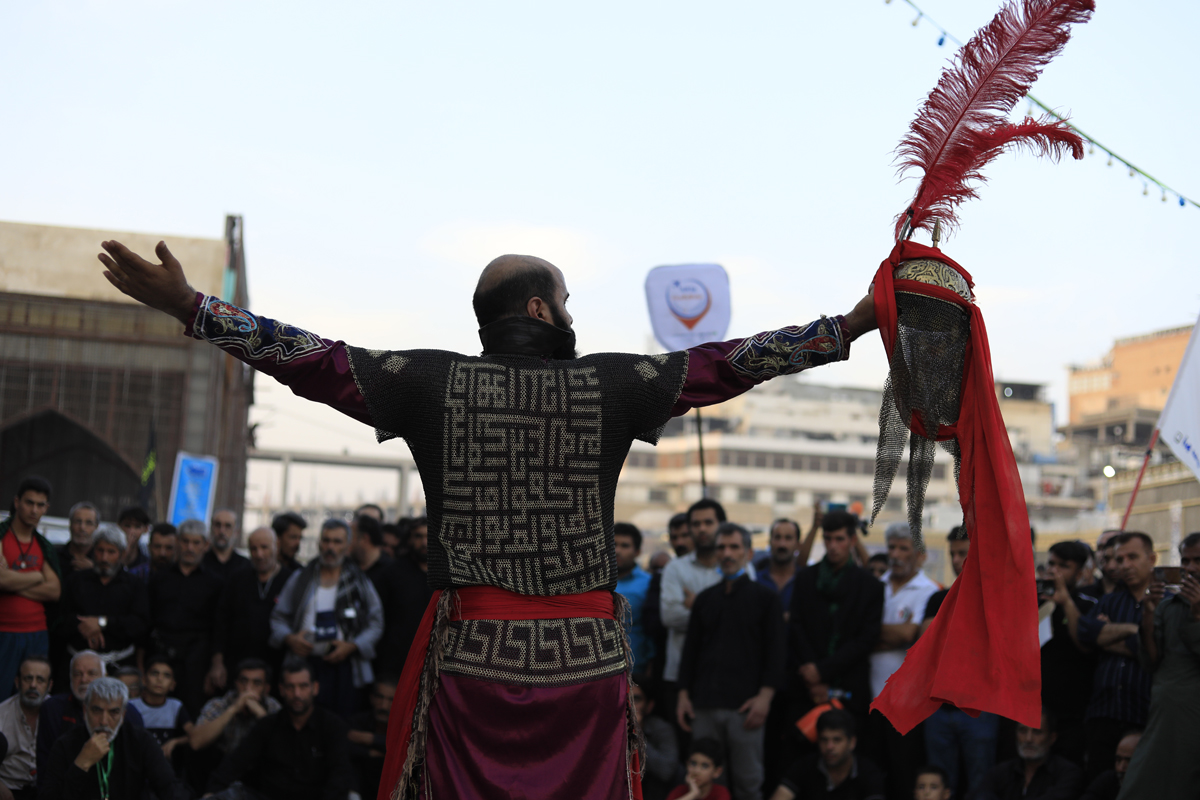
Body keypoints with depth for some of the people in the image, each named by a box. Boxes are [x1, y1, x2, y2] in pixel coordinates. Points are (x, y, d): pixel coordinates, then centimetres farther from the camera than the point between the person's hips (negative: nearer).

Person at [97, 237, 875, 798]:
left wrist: (188, 306, 5)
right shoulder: (606, 386, 1)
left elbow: (318, 360, 0)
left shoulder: (437, 382, 1)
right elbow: (726, 365, 4)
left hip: (471, 648, 0)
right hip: (585, 655, 0)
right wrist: (851, 326, 12)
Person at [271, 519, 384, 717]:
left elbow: (376, 624, 5)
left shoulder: (360, 582, 9)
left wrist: (351, 646, -9)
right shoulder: (300, 579, 13)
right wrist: (289, 638, -6)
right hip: (305, 663, 1)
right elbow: (278, 617, 14)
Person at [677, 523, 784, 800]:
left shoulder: (765, 597, 6)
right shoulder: (705, 599, 16)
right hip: (704, 704, 3)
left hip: (745, 705, -3)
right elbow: (690, 649, 17)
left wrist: (765, 696, -10)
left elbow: (775, 650, 0)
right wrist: (683, 694, 8)